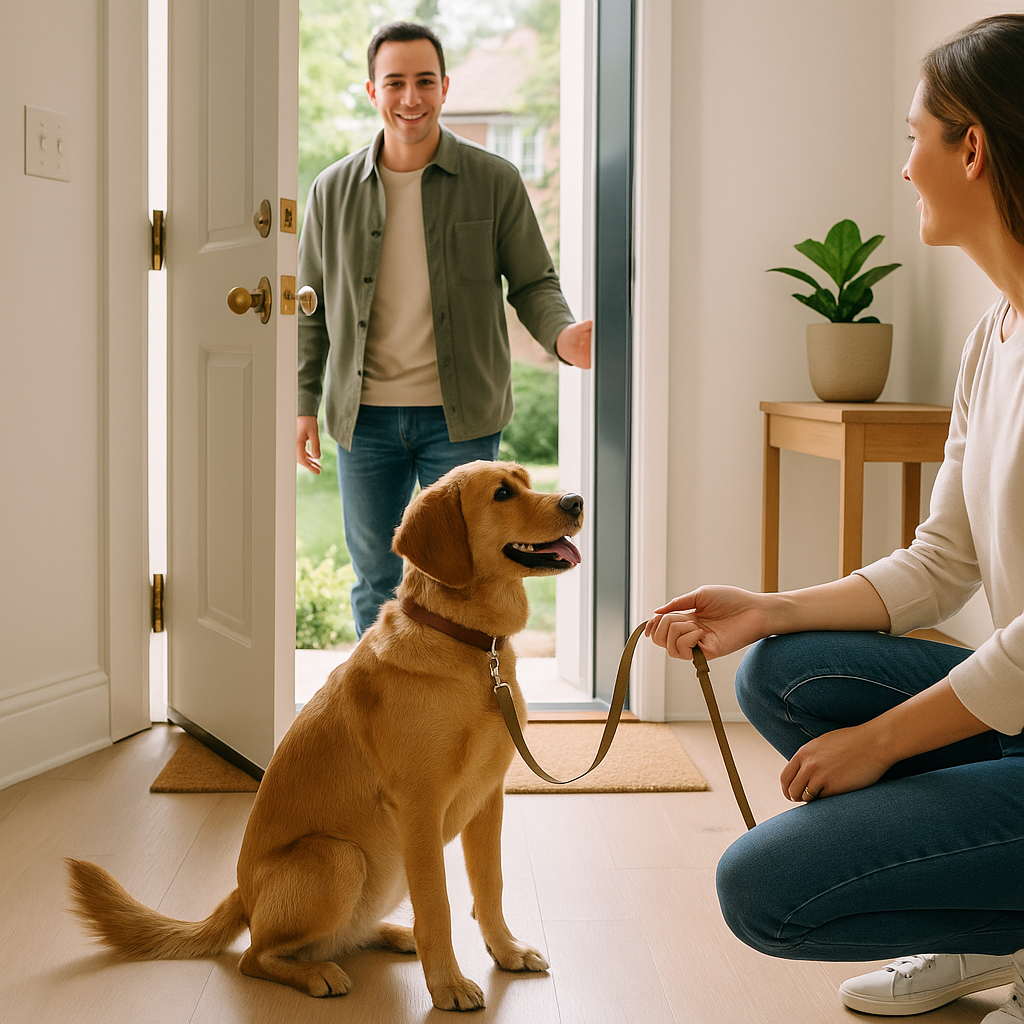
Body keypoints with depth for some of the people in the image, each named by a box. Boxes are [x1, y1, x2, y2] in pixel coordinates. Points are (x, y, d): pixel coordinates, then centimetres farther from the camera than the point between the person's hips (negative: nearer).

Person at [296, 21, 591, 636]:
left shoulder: (495, 182, -2)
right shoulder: (334, 190, 4)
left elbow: (533, 282, 2)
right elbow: (312, 305, 11)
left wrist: (561, 334, -19)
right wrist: (304, 404, 5)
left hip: (461, 418, -2)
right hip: (366, 418, 2)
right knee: (376, 582, 12)